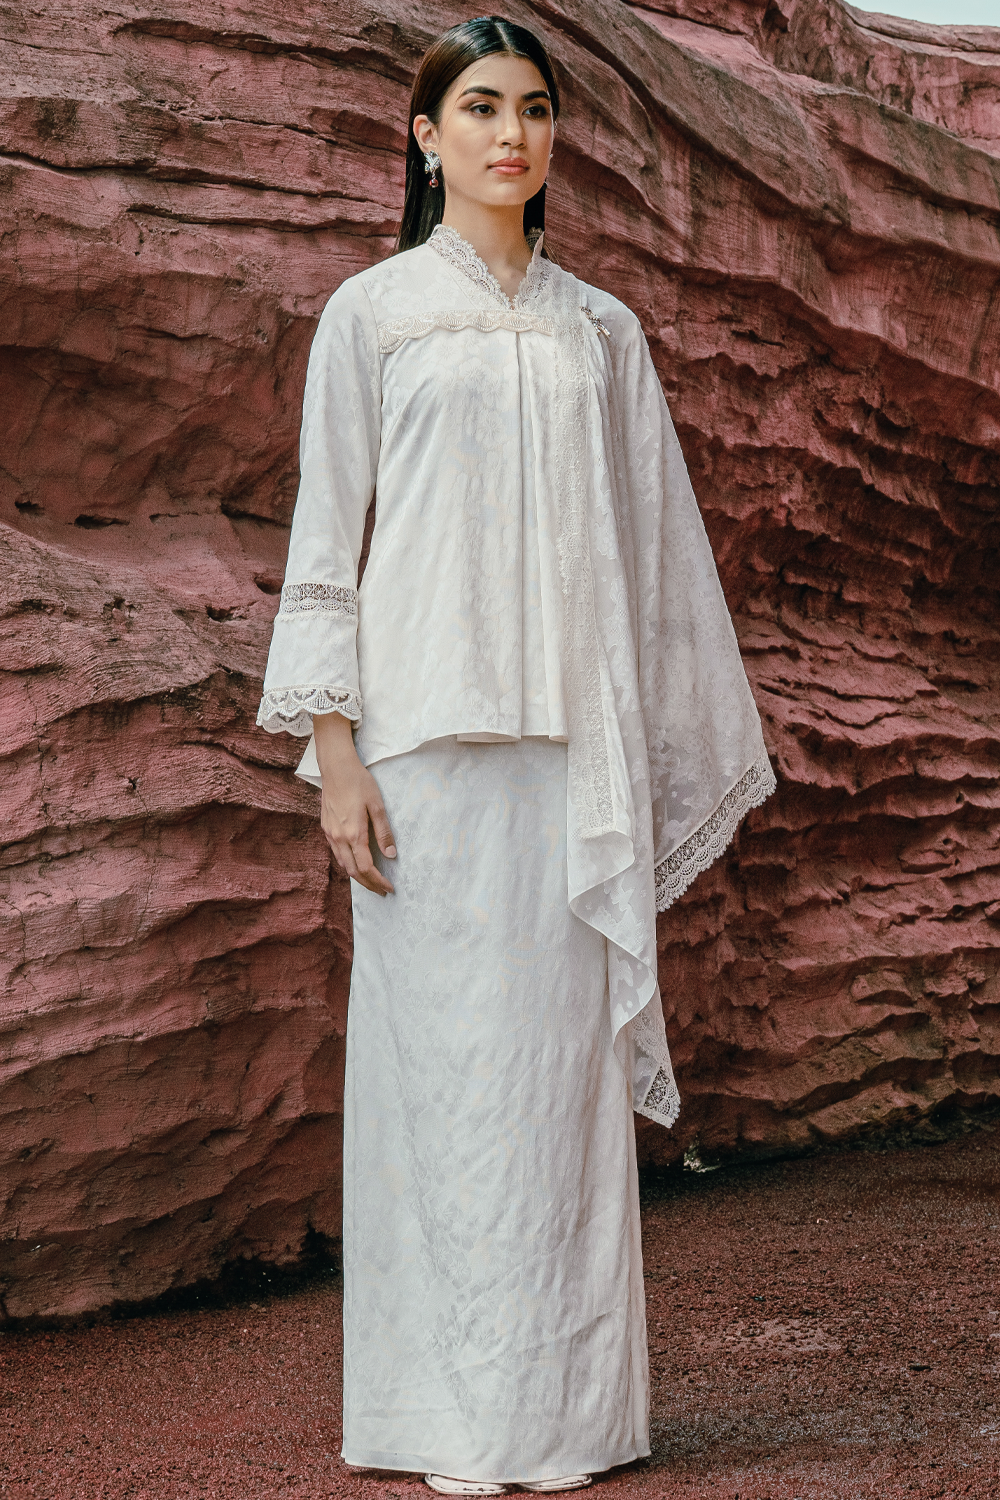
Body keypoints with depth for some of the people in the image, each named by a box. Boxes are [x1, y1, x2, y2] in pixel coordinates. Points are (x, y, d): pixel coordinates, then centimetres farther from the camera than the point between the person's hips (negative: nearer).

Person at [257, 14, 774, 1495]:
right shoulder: (372, 313, 6)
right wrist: (333, 747, -7)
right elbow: (325, 539, 2)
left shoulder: (601, 332, 15)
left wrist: (656, 758, 10)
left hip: (576, 744, 3)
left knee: (564, 1050, 2)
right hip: (429, 732, -3)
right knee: (444, 1049, -3)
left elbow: (654, 540, 16)